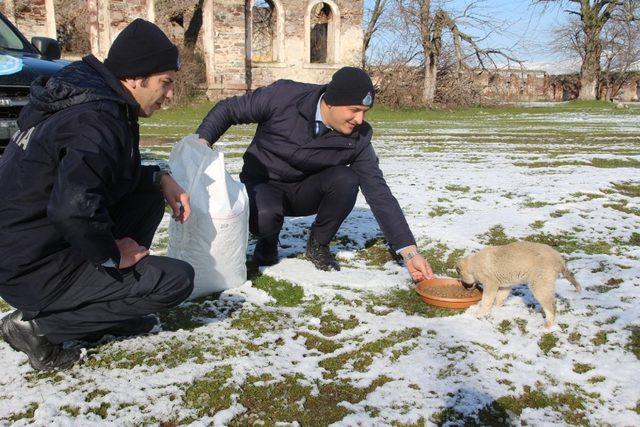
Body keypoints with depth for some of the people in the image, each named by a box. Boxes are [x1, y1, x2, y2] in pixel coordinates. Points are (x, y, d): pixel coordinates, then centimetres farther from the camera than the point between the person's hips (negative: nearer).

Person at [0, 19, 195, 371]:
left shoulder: (91, 96, 6)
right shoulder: (98, 120, -24)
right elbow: (73, 206, -39)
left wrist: (160, 179, 5)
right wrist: (112, 254, -20)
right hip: (35, 271, -9)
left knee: (148, 193, 12)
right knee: (178, 279, -9)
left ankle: (102, 309, 14)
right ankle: (37, 325, -4)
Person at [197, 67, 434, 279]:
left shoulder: (357, 139, -18)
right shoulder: (283, 96, -23)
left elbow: (379, 193, -17)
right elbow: (229, 110, -9)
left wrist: (410, 252, -22)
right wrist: (202, 140, -25)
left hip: (305, 192, 2)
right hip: (262, 185, -2)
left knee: (346, 180, -29)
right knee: (264, 217, -37)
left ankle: (318, 245, -2)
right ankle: (268, 242, 3)